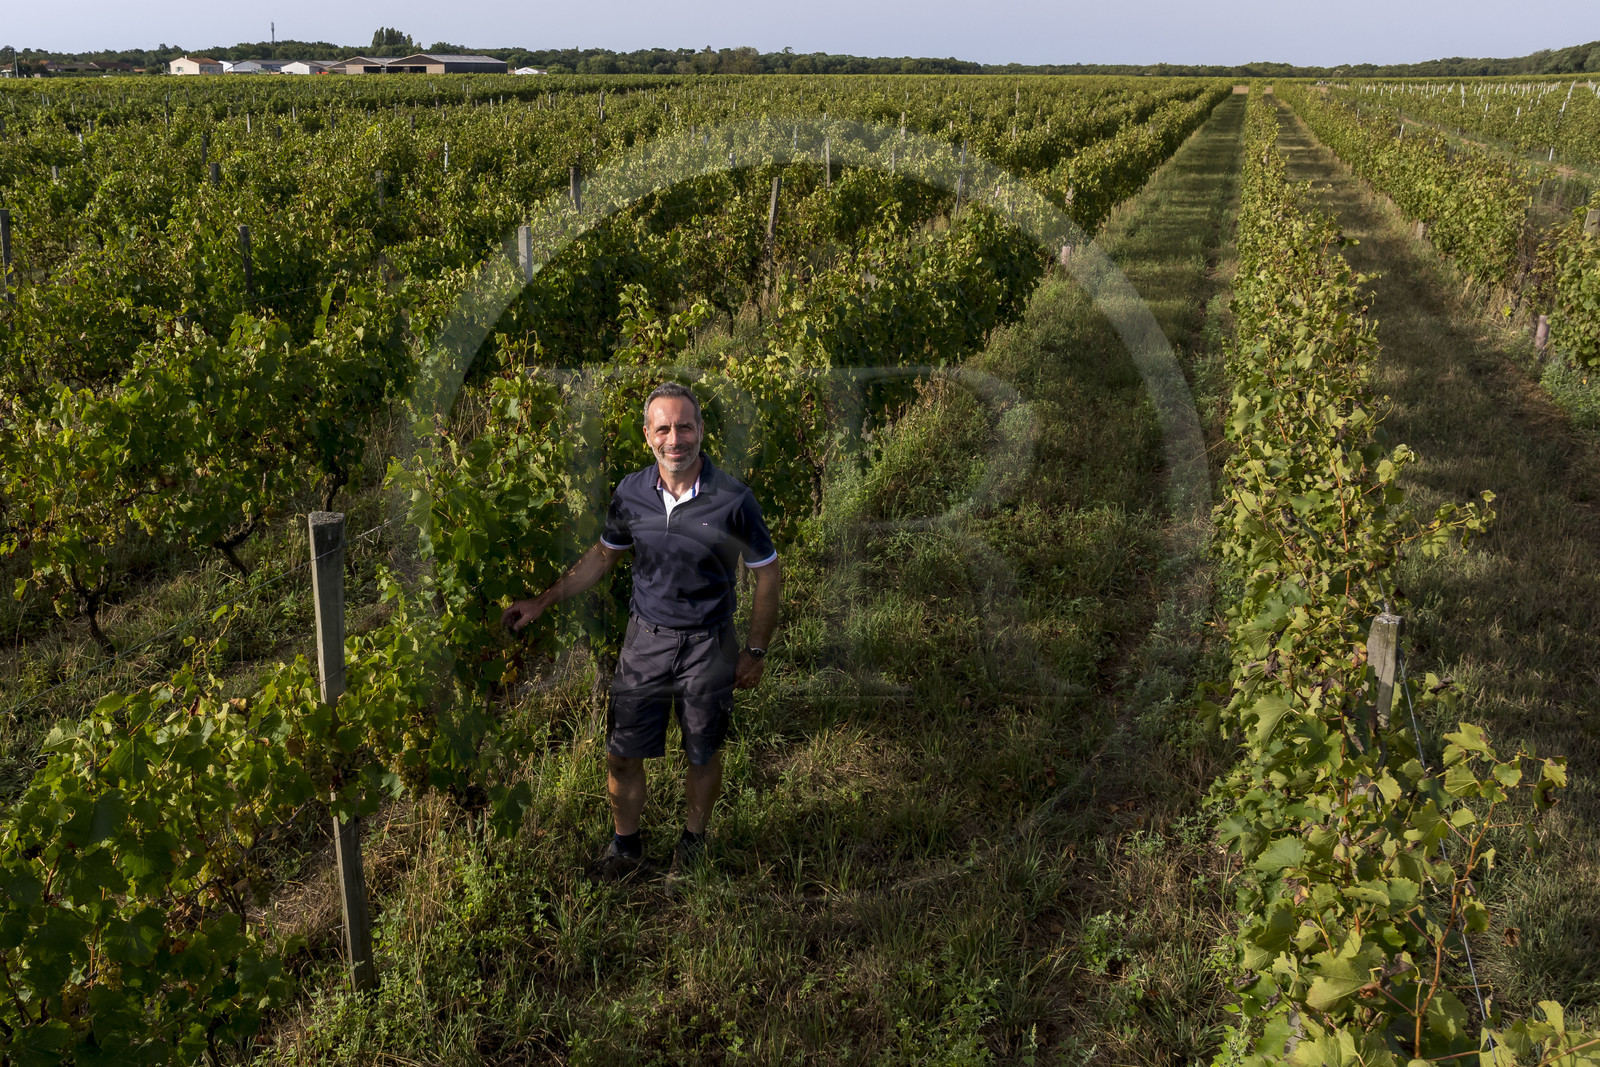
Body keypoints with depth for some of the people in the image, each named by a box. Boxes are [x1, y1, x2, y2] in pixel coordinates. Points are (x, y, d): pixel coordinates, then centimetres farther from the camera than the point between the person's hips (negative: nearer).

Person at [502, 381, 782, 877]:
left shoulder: (733, 498, -16)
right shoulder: (630, 493, -6)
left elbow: (768, 574, -4)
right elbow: (603, 556, 11)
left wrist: (755, 651, -3)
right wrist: (541, 602, 9)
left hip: (707, 646, -2)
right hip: (645, 640, 3)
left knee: (704, 754, 15)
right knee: (622, 754, 9)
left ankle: (694, 837, 41)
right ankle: (626, 844, 34)